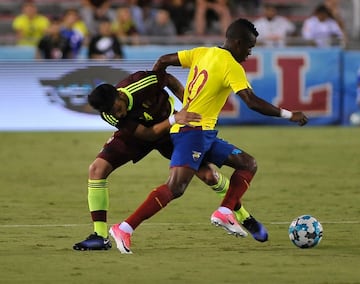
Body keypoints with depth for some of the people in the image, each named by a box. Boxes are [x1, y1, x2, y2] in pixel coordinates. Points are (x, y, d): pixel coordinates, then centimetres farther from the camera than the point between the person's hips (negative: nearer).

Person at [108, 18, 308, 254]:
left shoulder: (202, 53, 13)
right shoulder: (231, 66, -11)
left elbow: (163, 62, 14)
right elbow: (252, 102, -18)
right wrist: (288, 115, -11)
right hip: (193, 131, -10)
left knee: (249, 164, 11)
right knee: (175, 188, -21)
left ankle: (225, 212, -3)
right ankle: (124, 229, -23)